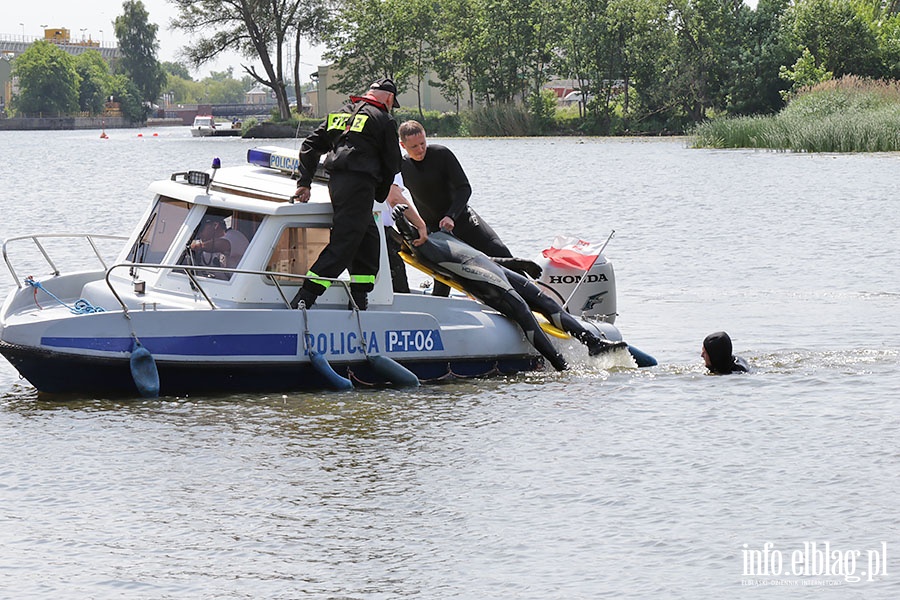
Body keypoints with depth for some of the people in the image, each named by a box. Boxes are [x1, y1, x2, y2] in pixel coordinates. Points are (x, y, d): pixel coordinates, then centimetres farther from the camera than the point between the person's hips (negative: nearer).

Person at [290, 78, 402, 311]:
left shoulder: (341, 114, 20)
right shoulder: (383, 120, 1)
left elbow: (310, 146, 17)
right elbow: (392, 163, 4)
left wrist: (304, 182, 17)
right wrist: (380, 196, 18)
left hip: (336, 182, 8)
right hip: (359, 184, -8)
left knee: (369, 240, 17)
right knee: (342, 245, -10)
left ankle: (359, 301, 16)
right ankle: (303, 300, -18)